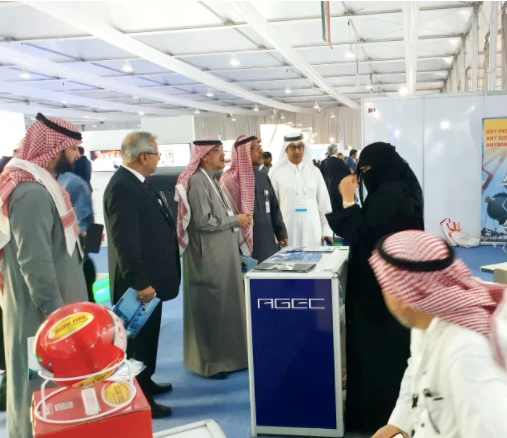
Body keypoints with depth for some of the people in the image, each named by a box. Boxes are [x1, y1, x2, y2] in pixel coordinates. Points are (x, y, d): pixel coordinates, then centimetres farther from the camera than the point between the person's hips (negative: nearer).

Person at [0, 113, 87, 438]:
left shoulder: (41, 183, 9)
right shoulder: (32, 192, -22)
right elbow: (34, 261, -26)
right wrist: (55, 311, -21)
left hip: (51, 304, 10)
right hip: (42, 312, -10)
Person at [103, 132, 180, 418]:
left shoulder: (135, 182, 10)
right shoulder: (123, 187, -23)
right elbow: (124, 241, -27)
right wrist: (140, 282, -25)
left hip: (149, 277, 10)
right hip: (140, 282, -10)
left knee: (147, 336, 22)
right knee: (140, 339, 3)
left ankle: (145, 383, 38)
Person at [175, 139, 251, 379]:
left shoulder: (210, 179, 13)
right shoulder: (197, 181, -16)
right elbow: (203, 221, -22)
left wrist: (237, 219, 1)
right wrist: (236, 220, -12)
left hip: (221, 254, 9)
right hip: (209, 257, -9)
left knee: (223, 305, 15)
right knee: (211, 308, 1)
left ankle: (225, 355, 27)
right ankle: (210, 361, 15)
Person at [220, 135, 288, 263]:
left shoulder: (263, 177, 13)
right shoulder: (231, 179, -8)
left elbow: (274, 208, 18)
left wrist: (281, 233, 11)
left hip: (268, 245, 6)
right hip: (246, 246, -6)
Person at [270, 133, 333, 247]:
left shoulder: (314, 171, 7)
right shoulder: (277, 173, 2)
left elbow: (324, 202, 7)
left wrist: (327, 229, 2)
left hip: (312, 230, 2)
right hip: (288, 230, -1)